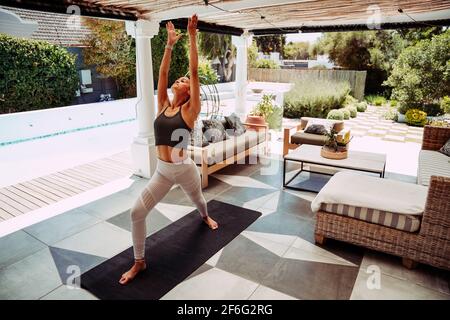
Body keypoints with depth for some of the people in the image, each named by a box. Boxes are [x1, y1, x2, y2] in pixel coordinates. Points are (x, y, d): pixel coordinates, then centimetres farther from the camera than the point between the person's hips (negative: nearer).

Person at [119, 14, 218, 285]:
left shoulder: (189, 110, -8)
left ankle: (205, 217, 64)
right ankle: (139, 262, 14)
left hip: (185, 169, -3)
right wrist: (170, 44, 4)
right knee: (137, 213, -5)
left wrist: (192, 37, -12)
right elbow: (162, 73, 5)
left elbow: (195, 71, -13)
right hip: (162, 172, 3)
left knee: (197, 199, 26)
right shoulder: (163, 106, 3)